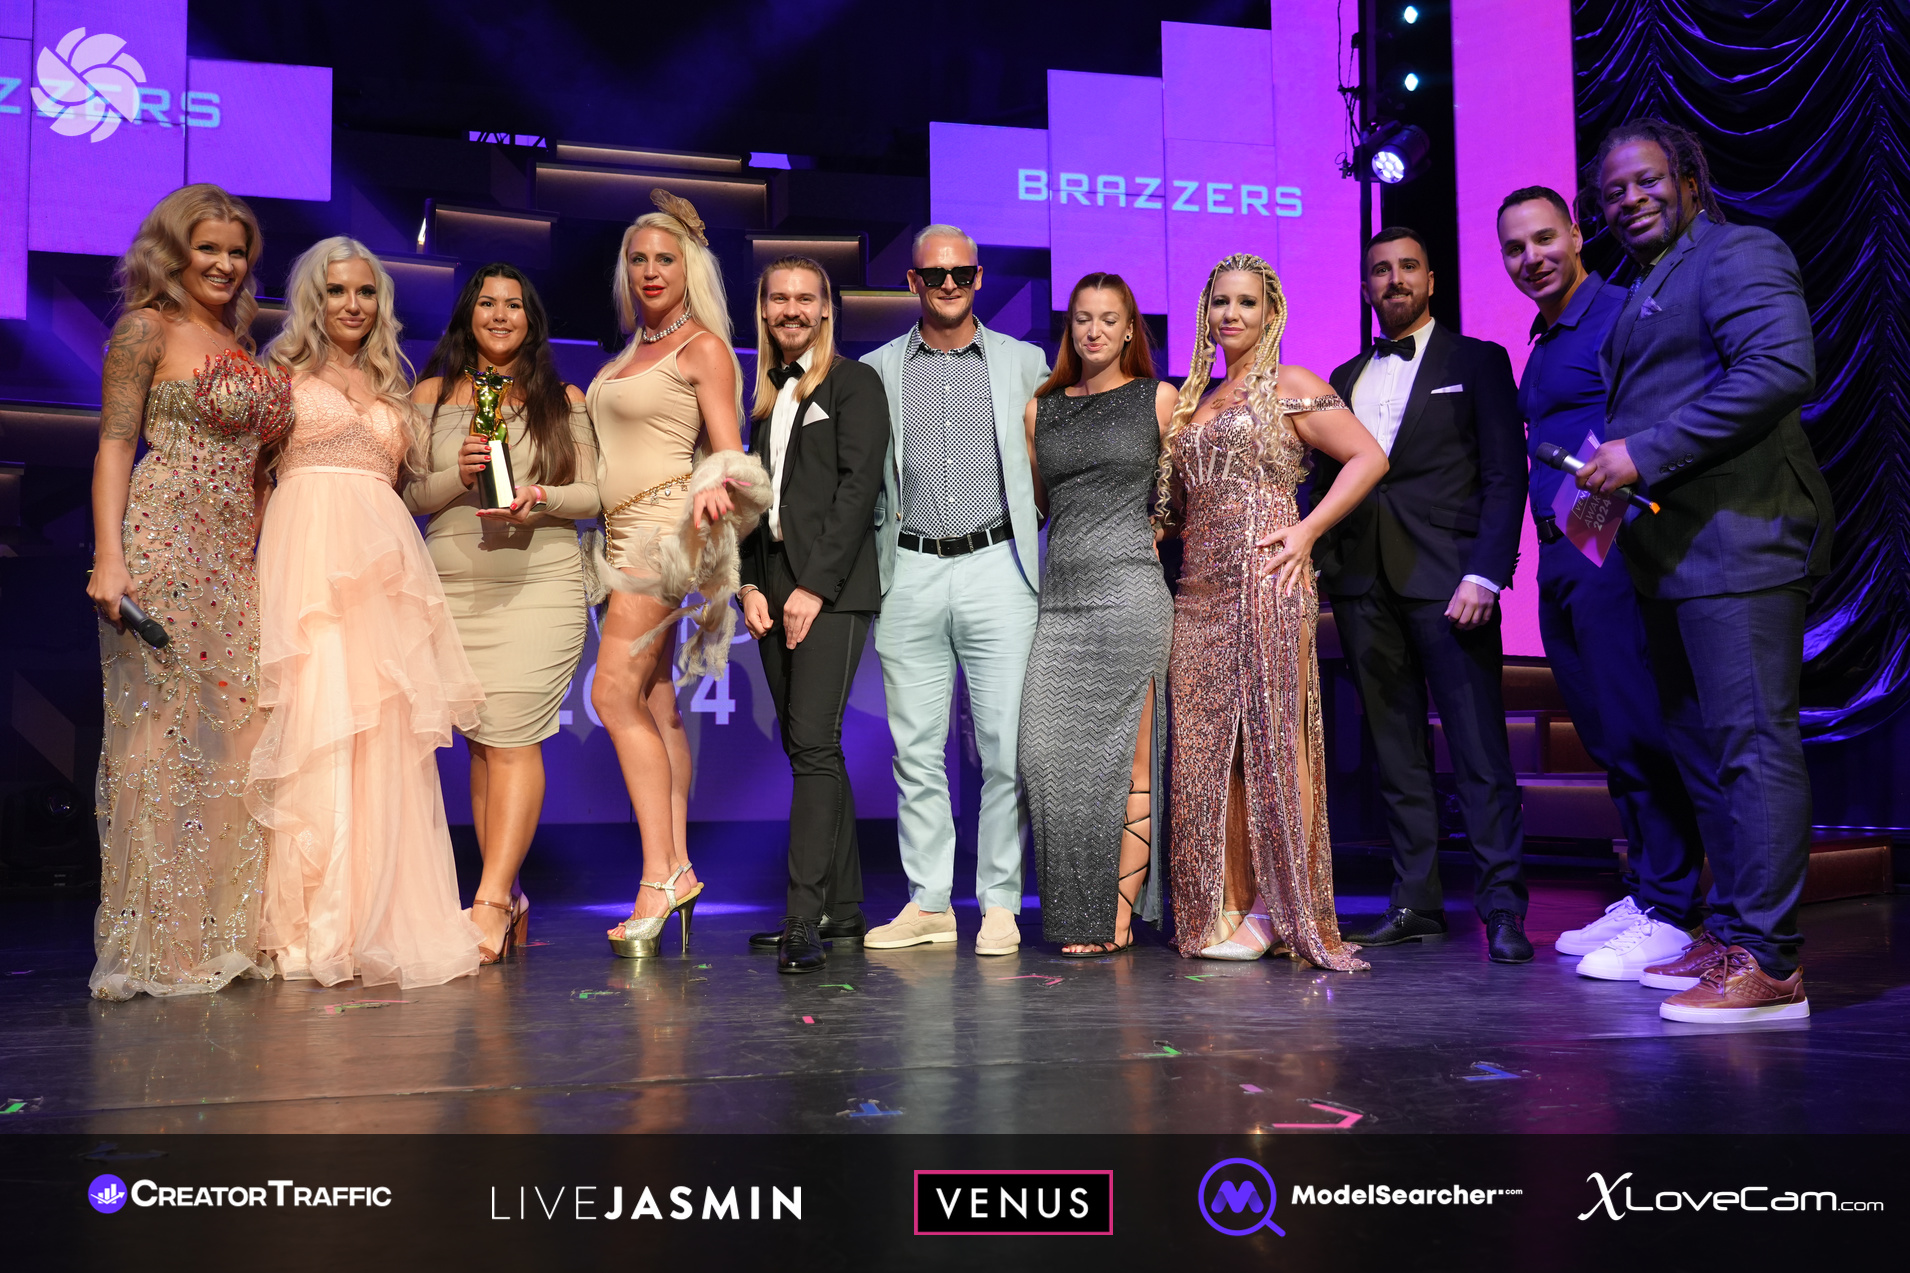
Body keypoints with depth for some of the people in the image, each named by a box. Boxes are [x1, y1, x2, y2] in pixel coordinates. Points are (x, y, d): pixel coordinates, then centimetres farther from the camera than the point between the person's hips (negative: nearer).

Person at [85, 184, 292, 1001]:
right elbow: (114, 445, -4)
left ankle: (223, 931, 10)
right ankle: (156, 941, -1)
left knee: (233, 731, 3)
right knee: (162, 728, -7)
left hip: (237, 556, 7)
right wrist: (108, 557, -15)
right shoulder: (147, 328, 3)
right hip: (165, 544, -6)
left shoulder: (240, 342, 21)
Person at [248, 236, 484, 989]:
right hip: (309, 552, -4)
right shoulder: (285, 374, 12)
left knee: (389, 735, -2)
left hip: (385, 560, 4)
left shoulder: (392, 389, 24)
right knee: (316, 722, -10)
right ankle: (318, 926, -5)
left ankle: (386, 920, 2)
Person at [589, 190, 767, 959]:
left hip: (664, 528, -8)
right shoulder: (629, 352, 20)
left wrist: (712, 488, -29)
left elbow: (728, 453, -9)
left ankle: (659, 875, -13)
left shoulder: (703, 347, -2)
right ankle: (678, 870, 8)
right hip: (624, 534, 8)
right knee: (654, 703, 5)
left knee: (615, 693, -16)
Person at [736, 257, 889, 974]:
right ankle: (843, 910, 16)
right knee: (805, 749, 8)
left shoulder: (854, 383, 0)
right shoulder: (766, 394, 20)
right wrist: (750, 585, 3)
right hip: (773, 589, 7)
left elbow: (859, 485, -10)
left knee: (813, 743, -15)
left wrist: (816, 587, -16)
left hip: (832, 588, -7)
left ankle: (805, 920, -15)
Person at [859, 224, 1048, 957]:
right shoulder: (879, 369, 11)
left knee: (1005, 746, -2)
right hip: (910, 574, 1)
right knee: (916, 748, 4)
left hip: (997, 568, -1)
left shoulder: (1023, 362, 10)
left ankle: (1001, 904, 9)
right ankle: (928, 904, 14)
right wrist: (881, 539, 3)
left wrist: (1026, 532, 4)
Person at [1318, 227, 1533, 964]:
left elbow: (1505, 476, -1)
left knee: (1479, 752, -6)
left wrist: (1485, 574, -13)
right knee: (1396, 753, 6)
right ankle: (1416, 902, 12)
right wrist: (1321, 571, 4)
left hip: (1446, 581, -4)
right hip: (1364, 588, 4)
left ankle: (1502, 909, -1)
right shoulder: (1344, 378, 19)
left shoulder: (1477, 362, 7)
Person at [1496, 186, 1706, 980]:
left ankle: (1666, 912, 1)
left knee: (1636, 733, -7)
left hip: (1610, 550, -9)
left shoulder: (1619, 315, -5)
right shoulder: (1543, 345, 21)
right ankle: (1640, 896, 21)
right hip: (1562, 558, 9)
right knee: (1606, 737, 12)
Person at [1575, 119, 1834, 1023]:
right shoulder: (1646, 292, 24)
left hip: (1739, 538, -10)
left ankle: (1767, 962, -5)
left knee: (1750, 742, -9)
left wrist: (1645, 455, -20)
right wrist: (1608, 484, 11)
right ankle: (1730, 932, 22)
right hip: (1678, 552, 10)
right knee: (1700, 746, 13)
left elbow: (1782, 368, -20)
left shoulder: (1737, 254, -4)